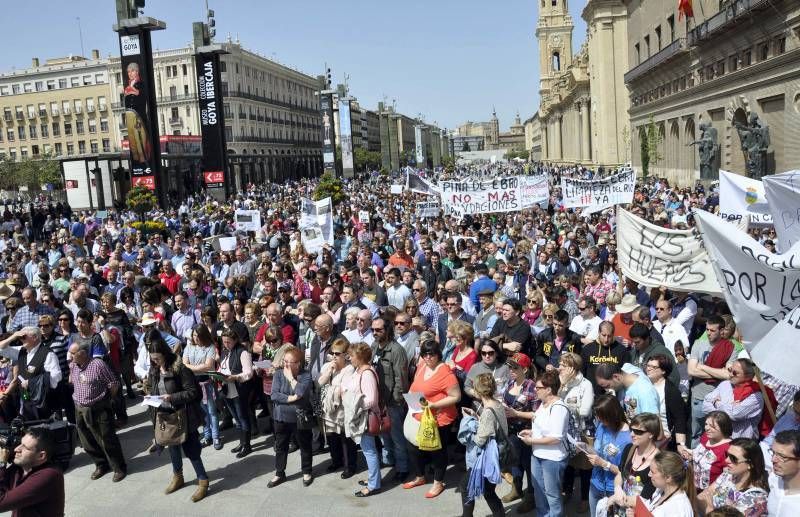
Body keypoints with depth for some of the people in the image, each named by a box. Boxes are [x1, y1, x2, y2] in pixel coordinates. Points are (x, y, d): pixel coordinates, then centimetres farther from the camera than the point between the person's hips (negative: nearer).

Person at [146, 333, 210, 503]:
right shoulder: (154, 370, 2)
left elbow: (193, 392, -18)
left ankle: (203, 482, 14)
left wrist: (172, 397, -26)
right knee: (172, 447, 23)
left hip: (183, 416, -7)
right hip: (165, 415, 7)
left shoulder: (179, 368, -20)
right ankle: (177, 477, 42)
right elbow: (153, 390, 16)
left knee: (191, 449, 1)